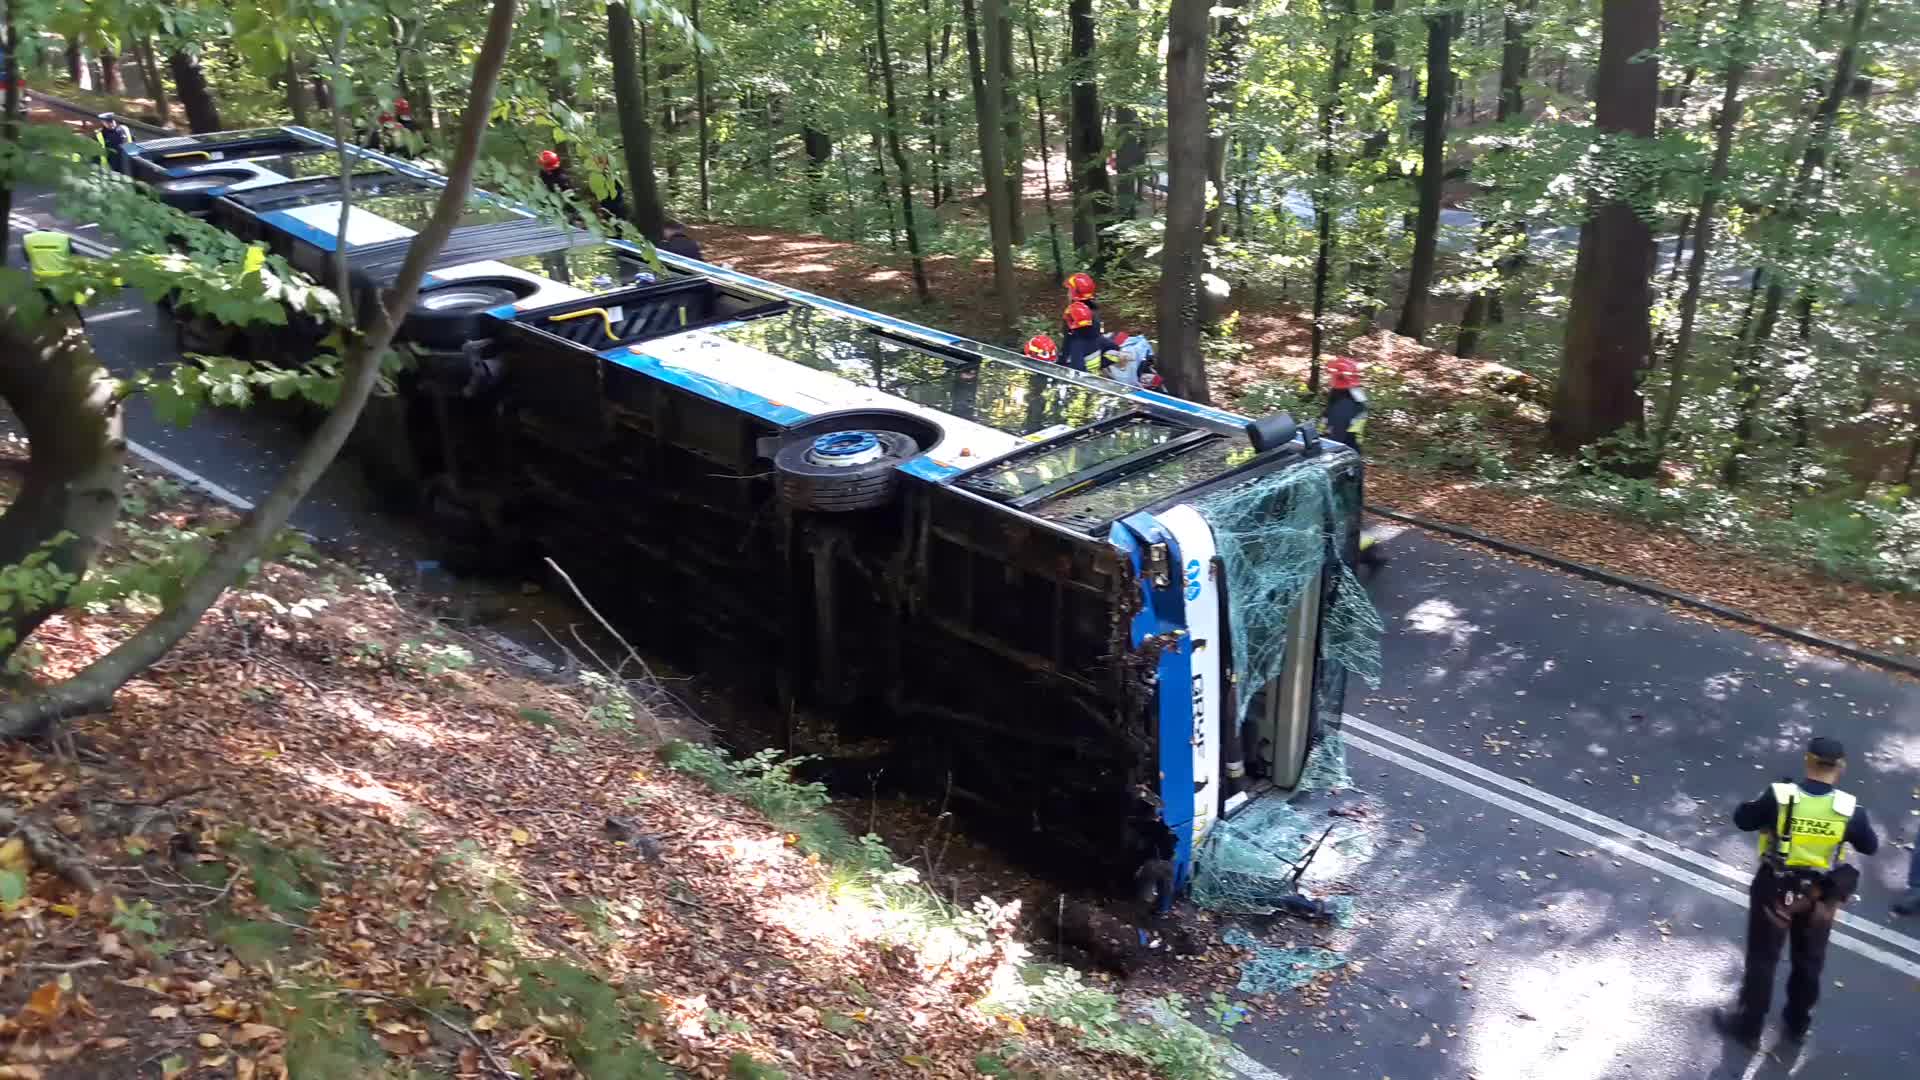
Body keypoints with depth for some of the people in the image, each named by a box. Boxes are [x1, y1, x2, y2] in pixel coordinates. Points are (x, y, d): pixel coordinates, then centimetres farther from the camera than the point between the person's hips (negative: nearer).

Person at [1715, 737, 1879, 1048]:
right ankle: (1798, 1022, 44)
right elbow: (1870, 846, -1)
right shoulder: (1850, 808, -19)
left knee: (1762, 959, 15)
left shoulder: (1779, 796, -24)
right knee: (1809, 961, 25)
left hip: (1775, 889, -2)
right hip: (1820, 894, 2)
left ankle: (1747, 1025, 29)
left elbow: (1742, 820, -9)